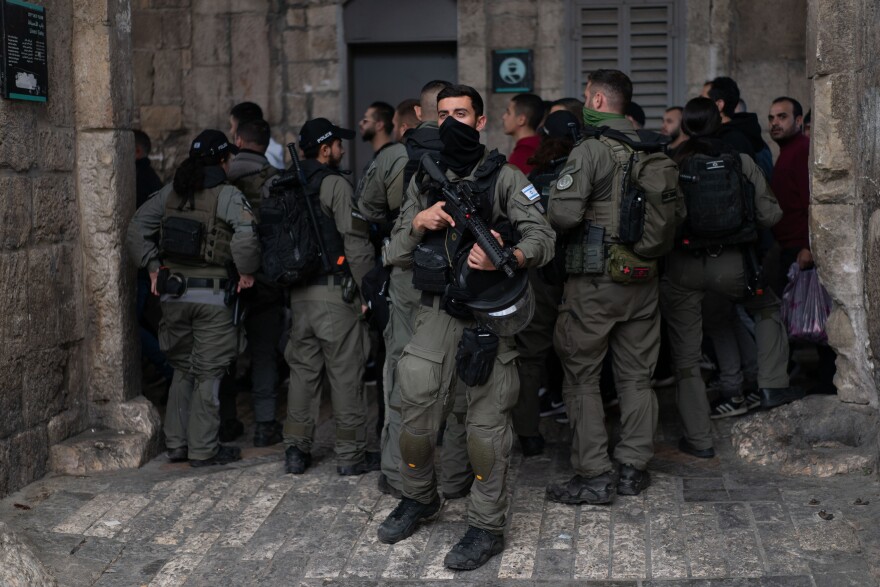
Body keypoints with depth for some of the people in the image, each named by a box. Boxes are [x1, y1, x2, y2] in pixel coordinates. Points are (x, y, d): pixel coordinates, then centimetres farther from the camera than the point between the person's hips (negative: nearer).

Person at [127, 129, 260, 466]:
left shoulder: (170, 192, 8)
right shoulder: (227, 195, -9)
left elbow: (137, 228, 8)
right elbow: (246, 233, -24)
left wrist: (153, 267, 11)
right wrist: (247, 271, -9)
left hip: (173, 291, 5)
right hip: (211, 294, -5)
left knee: (182, 369, 17)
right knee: (208, 373, 3)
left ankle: (176, 444, 22)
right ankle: (203, 449, 7)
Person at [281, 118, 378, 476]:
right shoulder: (335, 185, -10)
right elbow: (355, 243, -15)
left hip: (299, 294, 7)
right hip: (335, 292, -7)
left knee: (303, 371, 13)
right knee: (346, 374, 0)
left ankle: (296, 450, 15)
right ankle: (351, 455, 6)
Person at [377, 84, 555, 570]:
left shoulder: (504, 178, 0)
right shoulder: (424, 183, 13)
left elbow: (542, 238, -9)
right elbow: (395, 256, 12)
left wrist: (505, 258, -28)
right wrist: (417, 224, -8)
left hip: (490, 316, -4)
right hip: (437, 313, 4)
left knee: (487, 424, 0)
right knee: (416, 413, 6)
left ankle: (487, 527, 11)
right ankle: (419, 499, 31)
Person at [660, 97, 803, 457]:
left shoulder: (673, 167, -6)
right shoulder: (742, 163, -2)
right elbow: (770, 215, 1)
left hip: (683, 268, 0)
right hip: (732, 265, 1)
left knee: (686, 357, 10)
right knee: (767, 308, 31)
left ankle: (699, 440, 13)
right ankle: (772, 384, 20)